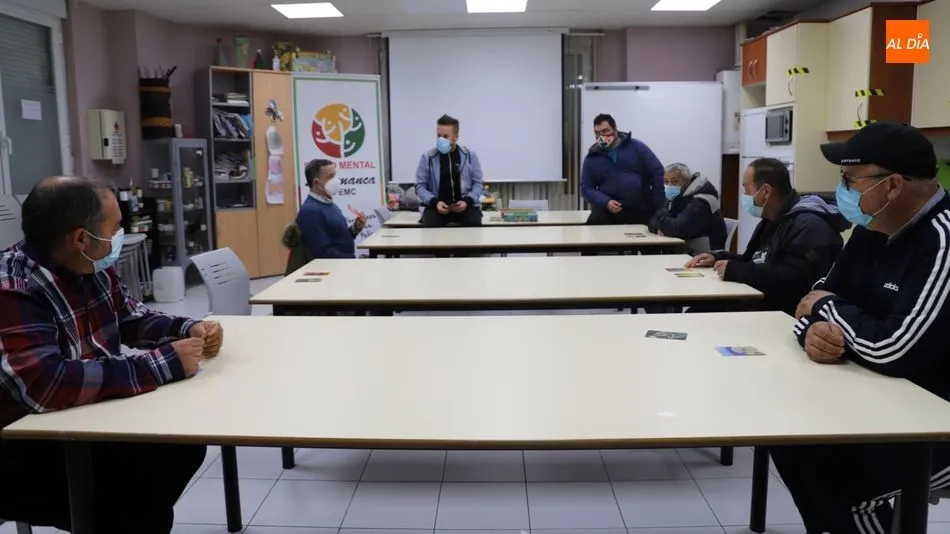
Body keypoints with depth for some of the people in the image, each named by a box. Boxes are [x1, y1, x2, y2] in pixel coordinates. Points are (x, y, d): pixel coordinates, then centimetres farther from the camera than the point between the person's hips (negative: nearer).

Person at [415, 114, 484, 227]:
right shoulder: (427, 157, 1)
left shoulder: (470, 155, 3)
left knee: (474, 223, -30)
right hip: (438, 205, 0)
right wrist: (434, 202, -12)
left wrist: (467, 201, -12)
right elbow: (420, 185, 5)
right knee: (429, 224, -32)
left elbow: (478, 183, 7)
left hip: (464, 204, 0)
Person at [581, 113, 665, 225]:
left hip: (641, 209, 0)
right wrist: (606, 202, -17)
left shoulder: (636, 146, 1)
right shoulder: (592, 158, 5)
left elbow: (657, 172, 0)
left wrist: (659, 207, -6)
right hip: (608, 208, 0)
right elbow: (586, 188, 4)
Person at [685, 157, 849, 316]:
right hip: (759, 302, 10)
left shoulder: (809, 226, -17)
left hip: (786, 315, -9)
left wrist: (735, 271, -22)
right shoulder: (772, 221, 17)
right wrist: (717, 257, 10)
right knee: (697, 310, -10)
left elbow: (794, 280, -29)